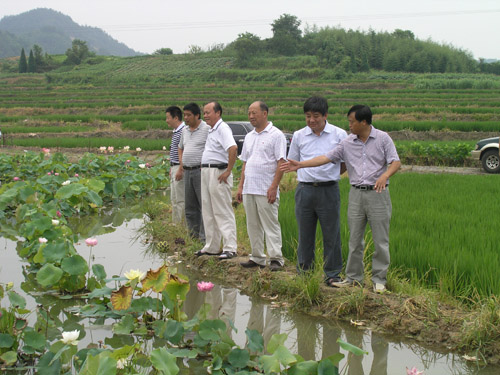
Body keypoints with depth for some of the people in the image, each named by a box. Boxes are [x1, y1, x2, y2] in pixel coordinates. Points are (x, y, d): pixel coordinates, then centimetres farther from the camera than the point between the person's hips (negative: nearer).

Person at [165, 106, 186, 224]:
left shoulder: (183, 131, -16)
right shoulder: (175, 132, 16)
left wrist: (180, 170, -23)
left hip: (180, 168, -11)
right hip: (174, 167, 11)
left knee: (180, 200, -7)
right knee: (174, 199, 14)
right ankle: (175, 223, 20)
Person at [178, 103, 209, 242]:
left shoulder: (207, 129, -8)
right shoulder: (185, 131, 16)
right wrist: (181, 167, 17)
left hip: (201, 171, -8)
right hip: (187, 171, 8)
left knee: (204, 205, -7)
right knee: (190, 206, 12)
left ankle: (204, 237, -5)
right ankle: (193, 235, 20)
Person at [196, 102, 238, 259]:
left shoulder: (222, 128, -14)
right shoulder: (212, 130, 18)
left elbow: (233, 148, -28)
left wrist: (228, 171, -26)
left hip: (218, 173, -10)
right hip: (206, 172, 10)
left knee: (223, 212, -8)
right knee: (208, 212, 13)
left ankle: (230, 248, -6)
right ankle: (211, 247, 21)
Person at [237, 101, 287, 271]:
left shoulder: (276, 135, -5)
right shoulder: (249, 137, 17)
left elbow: (281, 162, -11)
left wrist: (274, 187, -18)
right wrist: (240, 186, 14)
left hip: (266, 190, -7)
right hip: (249, 189, 7)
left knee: (270, 225, -5)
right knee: (253, 225, 11)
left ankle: (275, 259, -1)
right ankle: (257, 258, 18)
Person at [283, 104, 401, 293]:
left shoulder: (383, 138, -2)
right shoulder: (347, 143, 7)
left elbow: (395, 162, -6)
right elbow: (326, 158, 5)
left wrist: (385, 175, -26)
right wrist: (300, 164, -1)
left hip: (377, 193, -4)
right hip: (356, 194, 4)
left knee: (380, 240, -1)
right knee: (355, 239, 7)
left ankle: (379, 280, 8)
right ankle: (353, 277, 17)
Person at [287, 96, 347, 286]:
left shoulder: (339, 134, -1)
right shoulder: (299, 136, 6)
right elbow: (292, 162, 17)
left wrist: (330, 175, 9)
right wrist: (308, 175, 12)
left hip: (328, 190, -2)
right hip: (305, 190, 2)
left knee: (331, 233, 1)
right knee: (305, 233, 9)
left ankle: (332, 274, 12)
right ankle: (304, 272, 20)